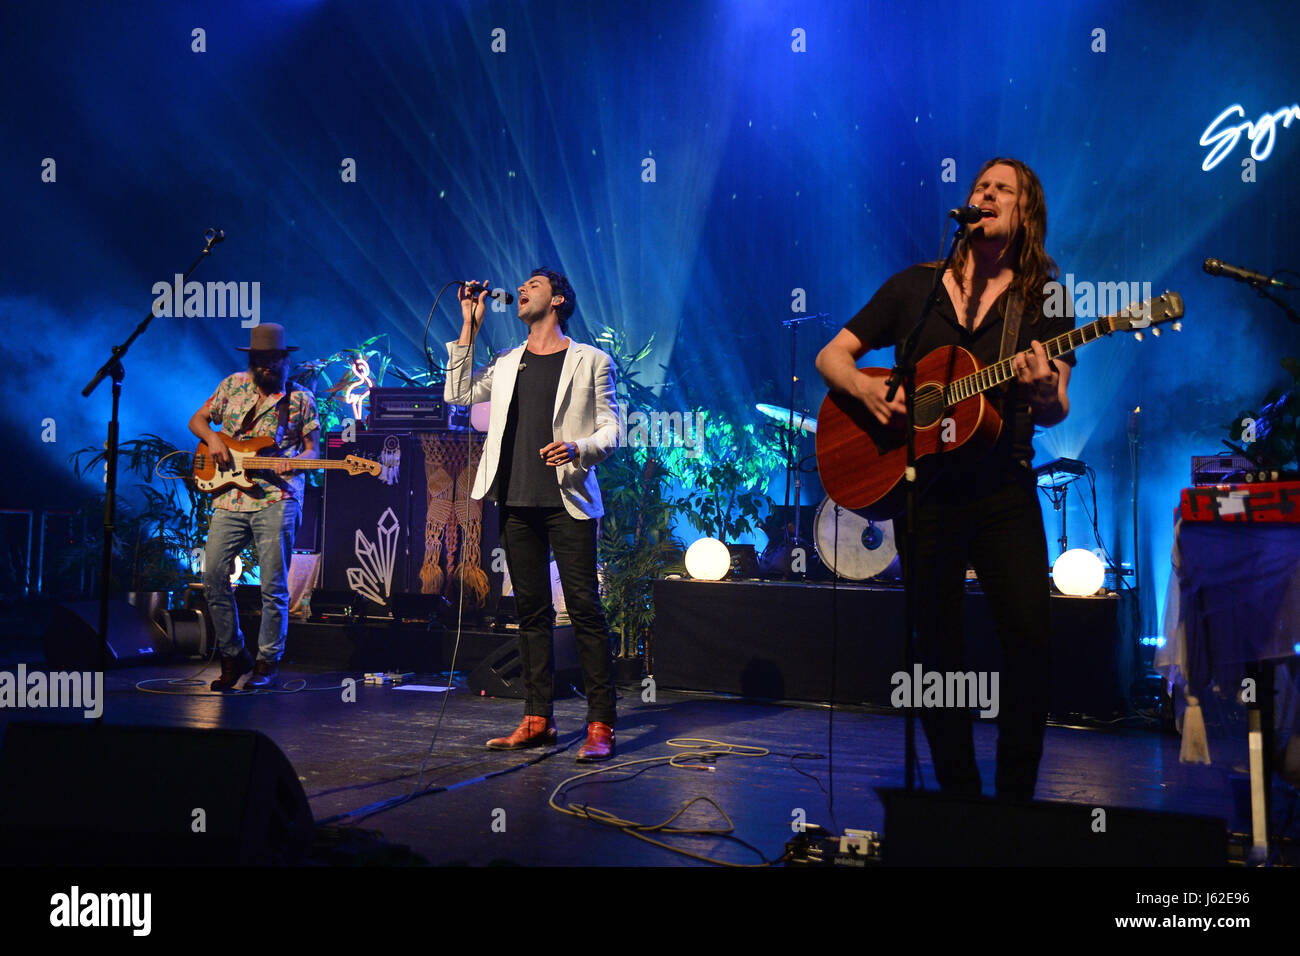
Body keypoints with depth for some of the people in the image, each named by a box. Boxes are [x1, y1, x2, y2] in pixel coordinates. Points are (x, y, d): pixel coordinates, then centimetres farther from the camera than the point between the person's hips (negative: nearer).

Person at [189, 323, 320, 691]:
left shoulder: (300, 399, 5)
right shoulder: (233, 385, 12)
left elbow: (312, 450, 7)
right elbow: (198, 419, 17)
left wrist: (294, 462, -15)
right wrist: (212, 438, -4)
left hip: (276, 499, -3)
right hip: (230, 499, 3)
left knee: (273, 587, -5)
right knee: (213, 577, -2)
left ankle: (267, 664, 8)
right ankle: (232, 656, 14)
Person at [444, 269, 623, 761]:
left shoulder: (590, 361, 6)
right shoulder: (506, 363, 20)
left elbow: (611, 430, 2)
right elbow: (458, 394, 14)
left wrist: (578, 448, -20)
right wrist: (468, 326, 13)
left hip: (567, 499, -5)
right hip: (517, 499, 5)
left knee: (585, 608, -7)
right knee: (531, 610, 8)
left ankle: (600, 725, -4)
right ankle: (537, 719, 14)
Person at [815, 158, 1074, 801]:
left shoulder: (1044, 298, 8)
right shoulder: (915, 286, 11)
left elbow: (1055, 413, 2)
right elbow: (831, 355, 13)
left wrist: (1044, 393, -21)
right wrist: (863, 387, -8)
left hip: (1004, 489, -1)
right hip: (922, 488, 1)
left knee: (1031, 636, -11)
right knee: (937, 649, 3)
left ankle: (1015, 796, 7)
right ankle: (959, 796, 17)